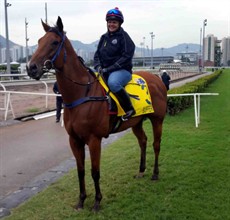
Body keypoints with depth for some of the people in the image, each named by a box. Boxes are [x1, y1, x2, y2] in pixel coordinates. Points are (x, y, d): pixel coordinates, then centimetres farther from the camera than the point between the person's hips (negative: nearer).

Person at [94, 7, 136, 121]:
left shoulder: (123, 36, -3)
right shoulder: (104, 37, 15)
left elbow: (126, 57, -12)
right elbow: (97, 54, 17)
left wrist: (109, 69, -18)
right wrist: (98, 66, -5)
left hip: (122, 70, -7)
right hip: (104, 71, 7)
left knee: (112, 82, -38)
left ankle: (129, 109, -20)